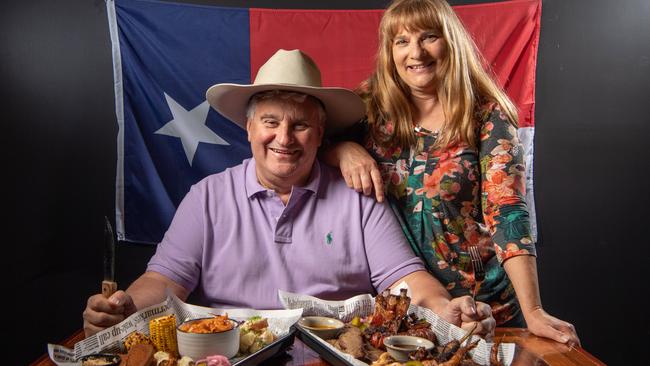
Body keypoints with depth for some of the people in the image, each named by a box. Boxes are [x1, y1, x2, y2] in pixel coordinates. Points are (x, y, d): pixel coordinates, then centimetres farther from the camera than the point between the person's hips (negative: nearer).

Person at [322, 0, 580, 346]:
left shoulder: (487, 116, -11)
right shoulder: (372, 103, -4)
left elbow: (507, 213, -17)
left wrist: (533, 311, -24)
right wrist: (344, 150, -21)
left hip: (479, 302, -2)